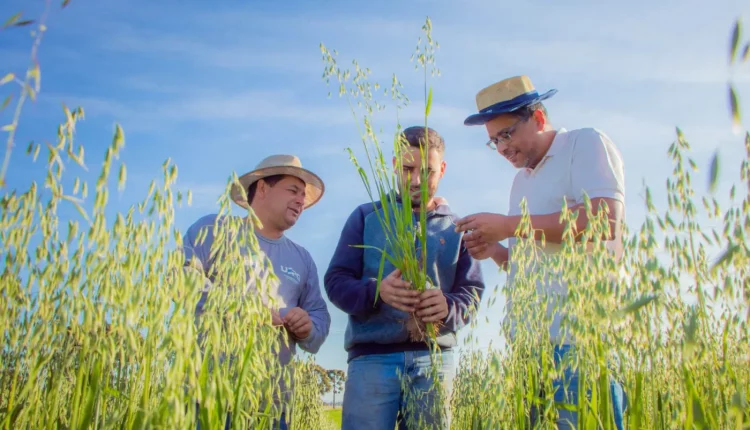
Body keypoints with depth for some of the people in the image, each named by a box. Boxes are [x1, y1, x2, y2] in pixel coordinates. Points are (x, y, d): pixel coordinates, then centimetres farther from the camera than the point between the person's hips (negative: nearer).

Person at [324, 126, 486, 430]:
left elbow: (473, 293, 6)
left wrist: (448, 307, -19)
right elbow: (335, 280, 3)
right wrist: (378, 291, -18)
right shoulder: (366, 216, 9)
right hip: (372, 356, -1)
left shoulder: (456, 229, 13)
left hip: (434, 358, 2)